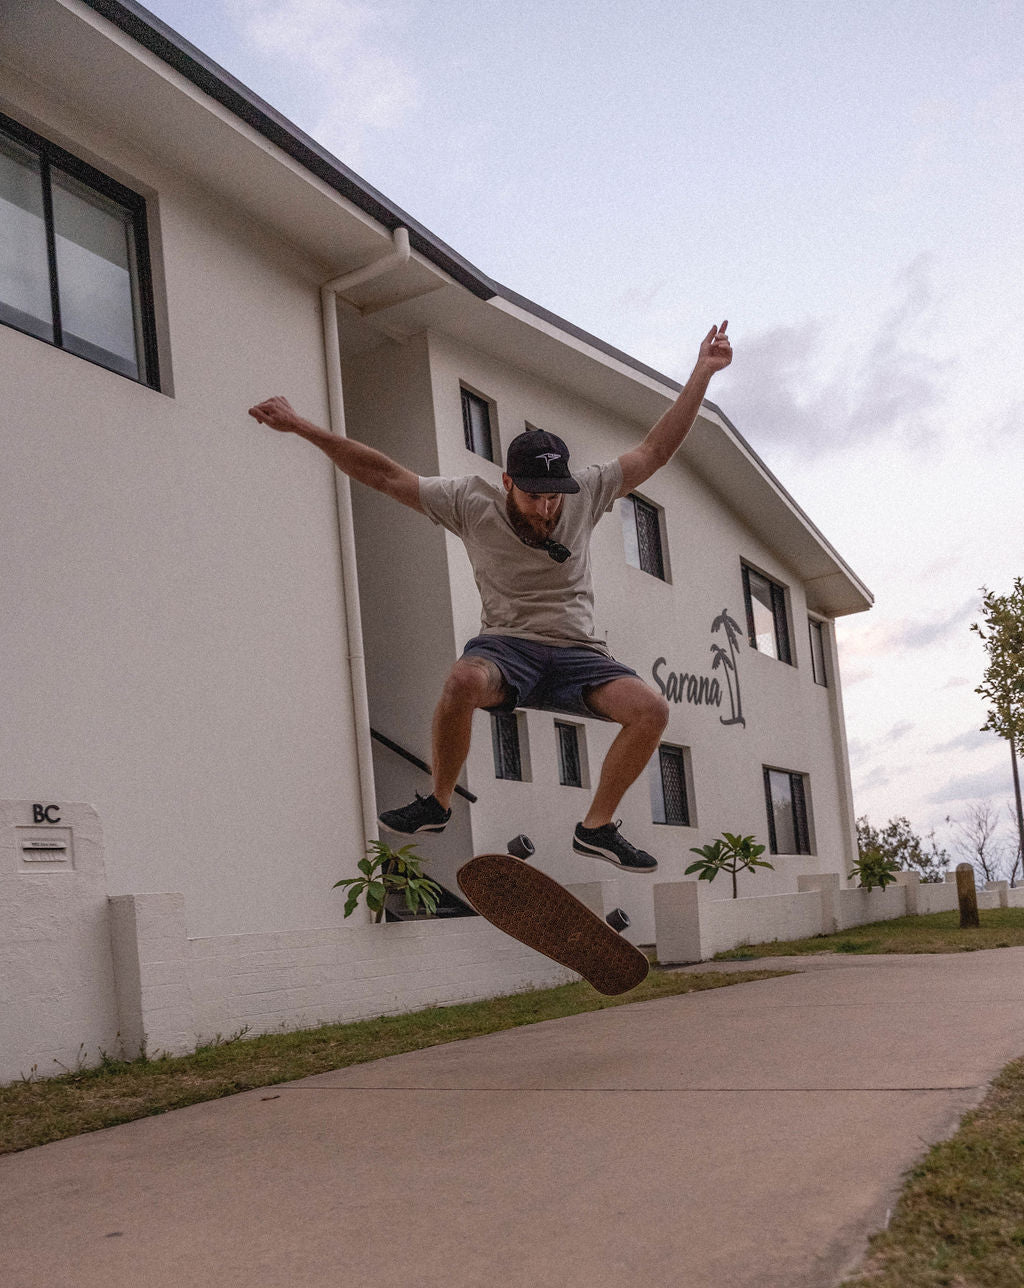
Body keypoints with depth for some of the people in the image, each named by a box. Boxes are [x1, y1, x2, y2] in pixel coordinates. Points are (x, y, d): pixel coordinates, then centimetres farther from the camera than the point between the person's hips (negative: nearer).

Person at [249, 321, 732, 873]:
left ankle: (596, 826, -5)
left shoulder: (585, 493, 2)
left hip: (576, 651, 2)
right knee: (463, 682, -38)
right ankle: (437, 802, -12)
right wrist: (301, 426, -8)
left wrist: (702, 373, 3)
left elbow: (656, 449, 6)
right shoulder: (472, 502, -4)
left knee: (651, 708, -24)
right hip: (505, 644, -2)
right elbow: (382, 473, -4)